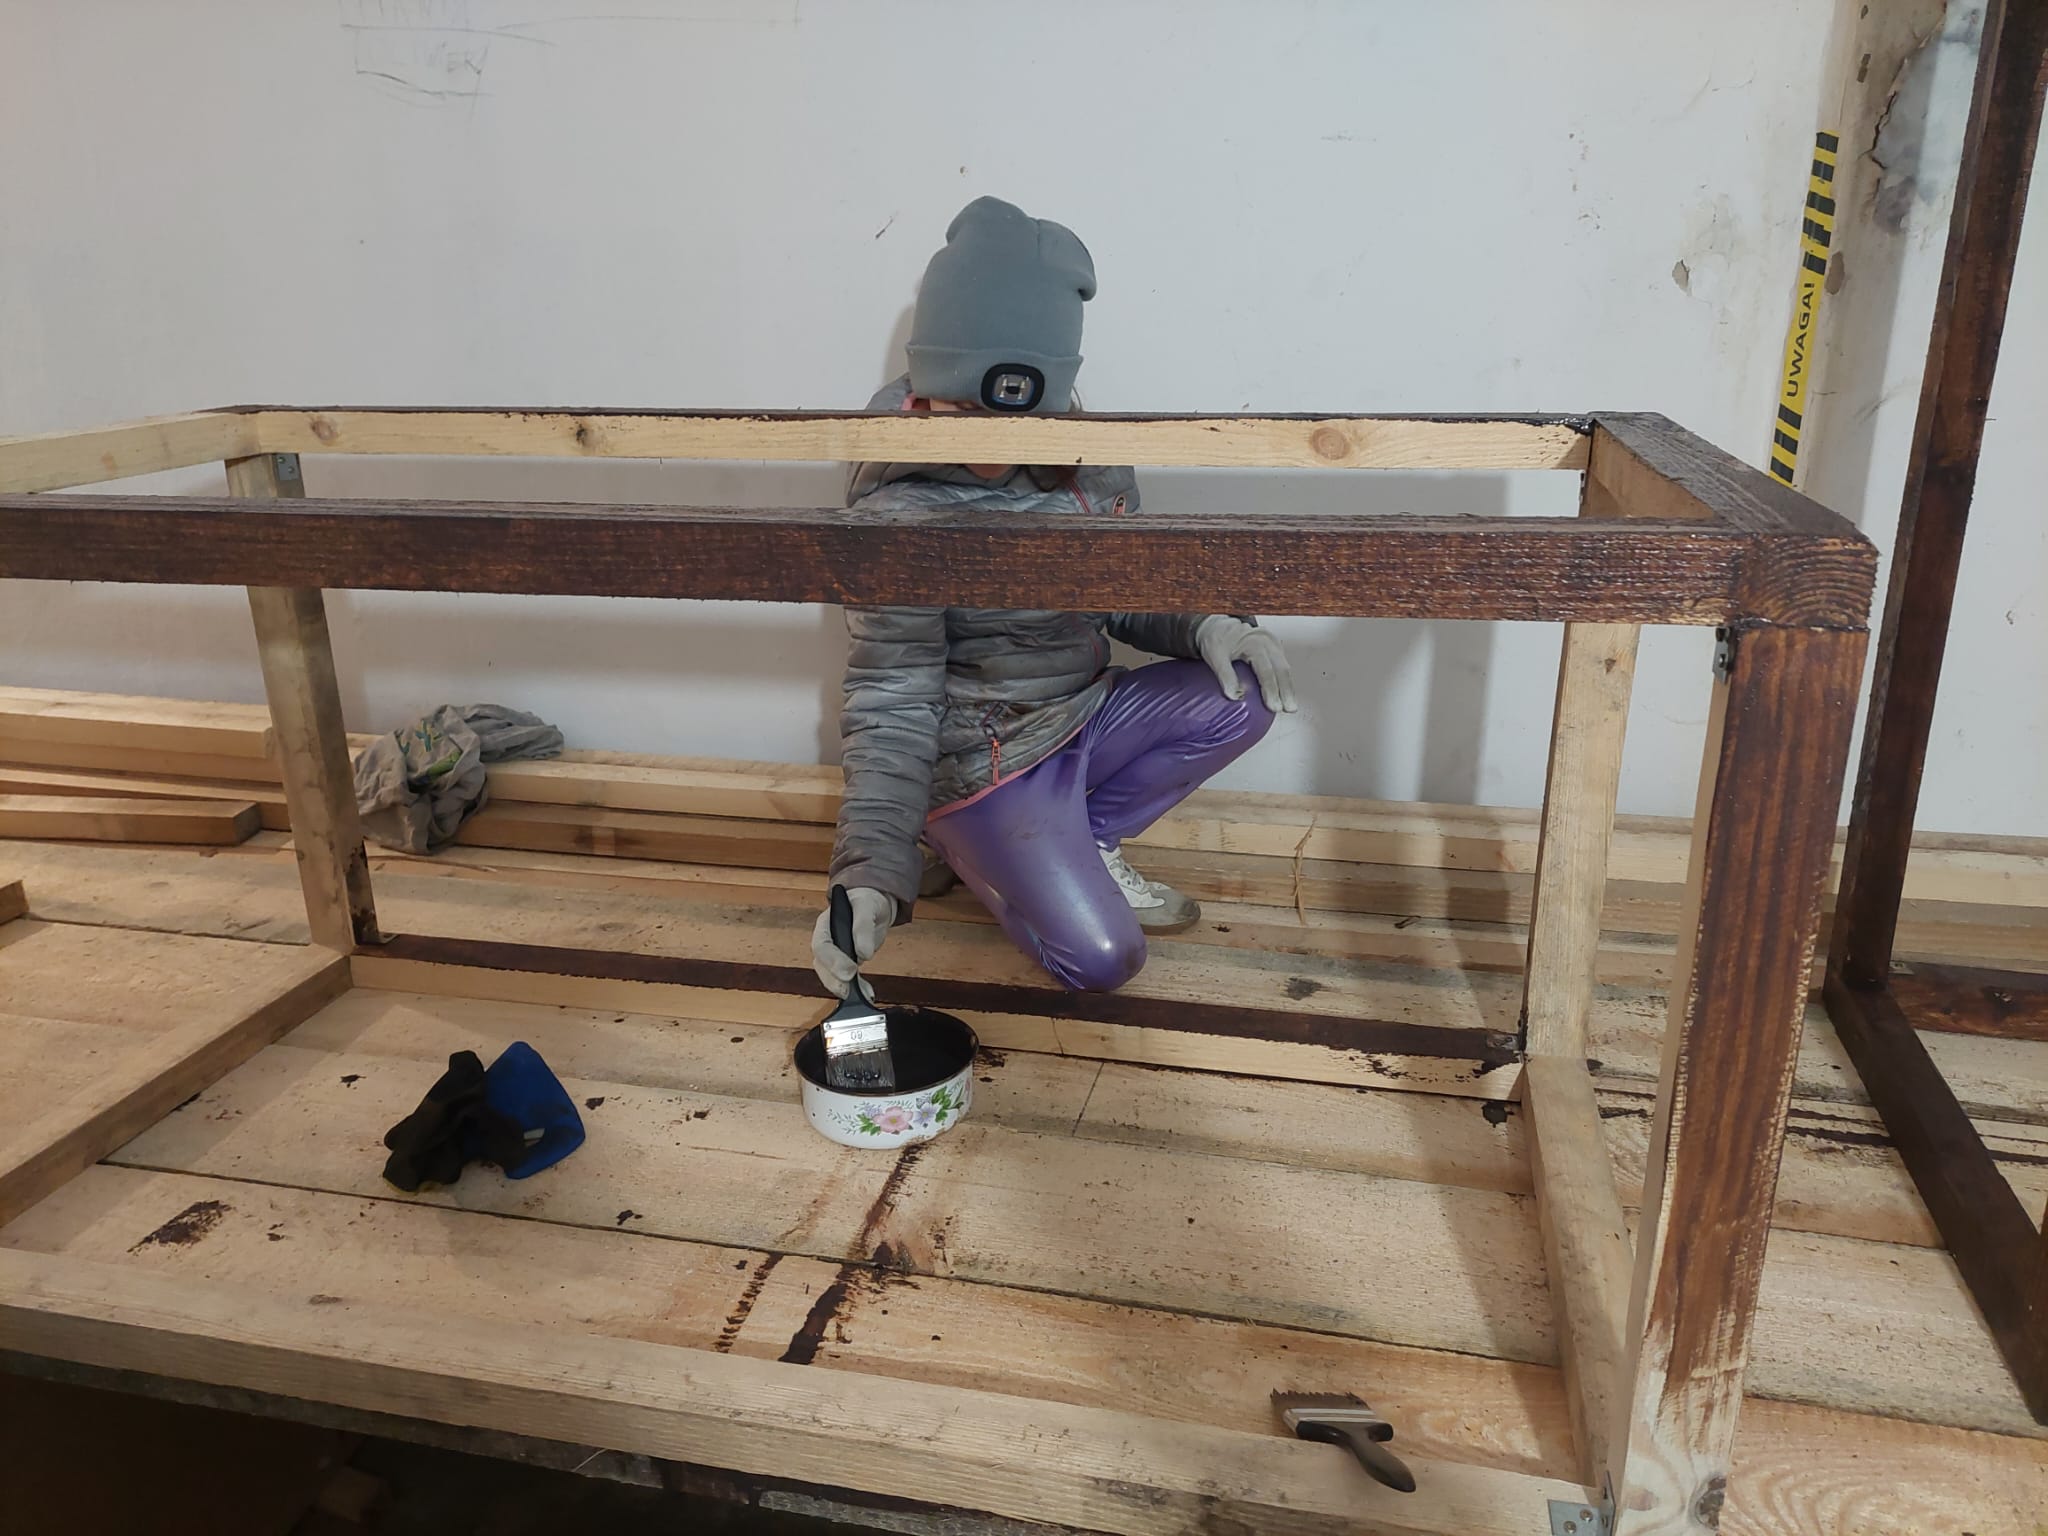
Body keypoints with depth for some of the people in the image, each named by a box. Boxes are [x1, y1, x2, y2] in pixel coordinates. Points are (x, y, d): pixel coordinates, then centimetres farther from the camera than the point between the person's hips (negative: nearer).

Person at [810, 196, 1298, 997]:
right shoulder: (901, 512, -22)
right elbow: (891, 701, -21)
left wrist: (1205, 626, -13)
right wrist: (872, 872, -31)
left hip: (1084, 715, 7)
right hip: (981, 758, -6)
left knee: (1241, 697, -13)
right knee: (1100, 959, -16)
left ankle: (1080, 844, 4)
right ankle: (977, 851, 13)